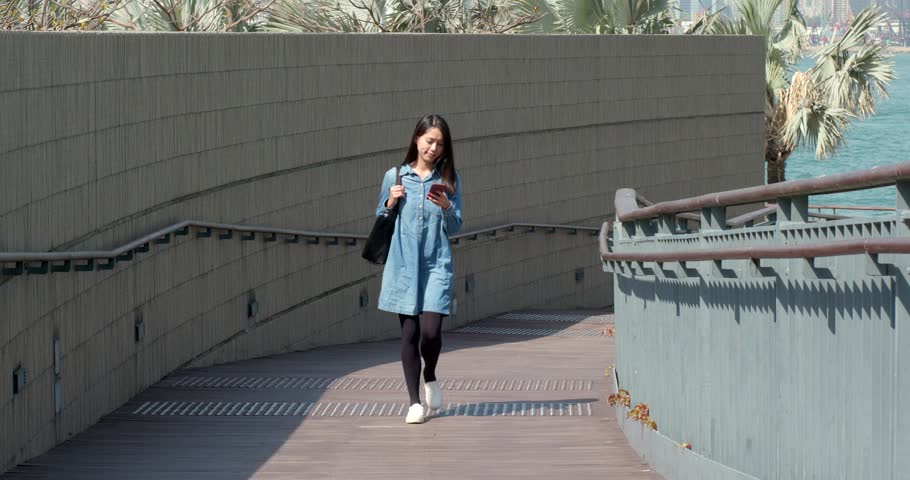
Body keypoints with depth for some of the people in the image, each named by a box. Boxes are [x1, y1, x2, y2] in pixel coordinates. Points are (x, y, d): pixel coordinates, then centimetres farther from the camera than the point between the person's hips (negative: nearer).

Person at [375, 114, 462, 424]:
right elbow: (380, 221, 13)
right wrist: (390, 203, -6)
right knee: (409, 333, 0)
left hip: (436, 265, 0)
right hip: (402, 265, 0)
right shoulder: (395, 177, 6)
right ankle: (414, 401, 8)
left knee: (431, 331, -12)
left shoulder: (449, 181, 6)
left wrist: (447, 208, -14)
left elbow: (455, 229, 6)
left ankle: (430, 378, 18)